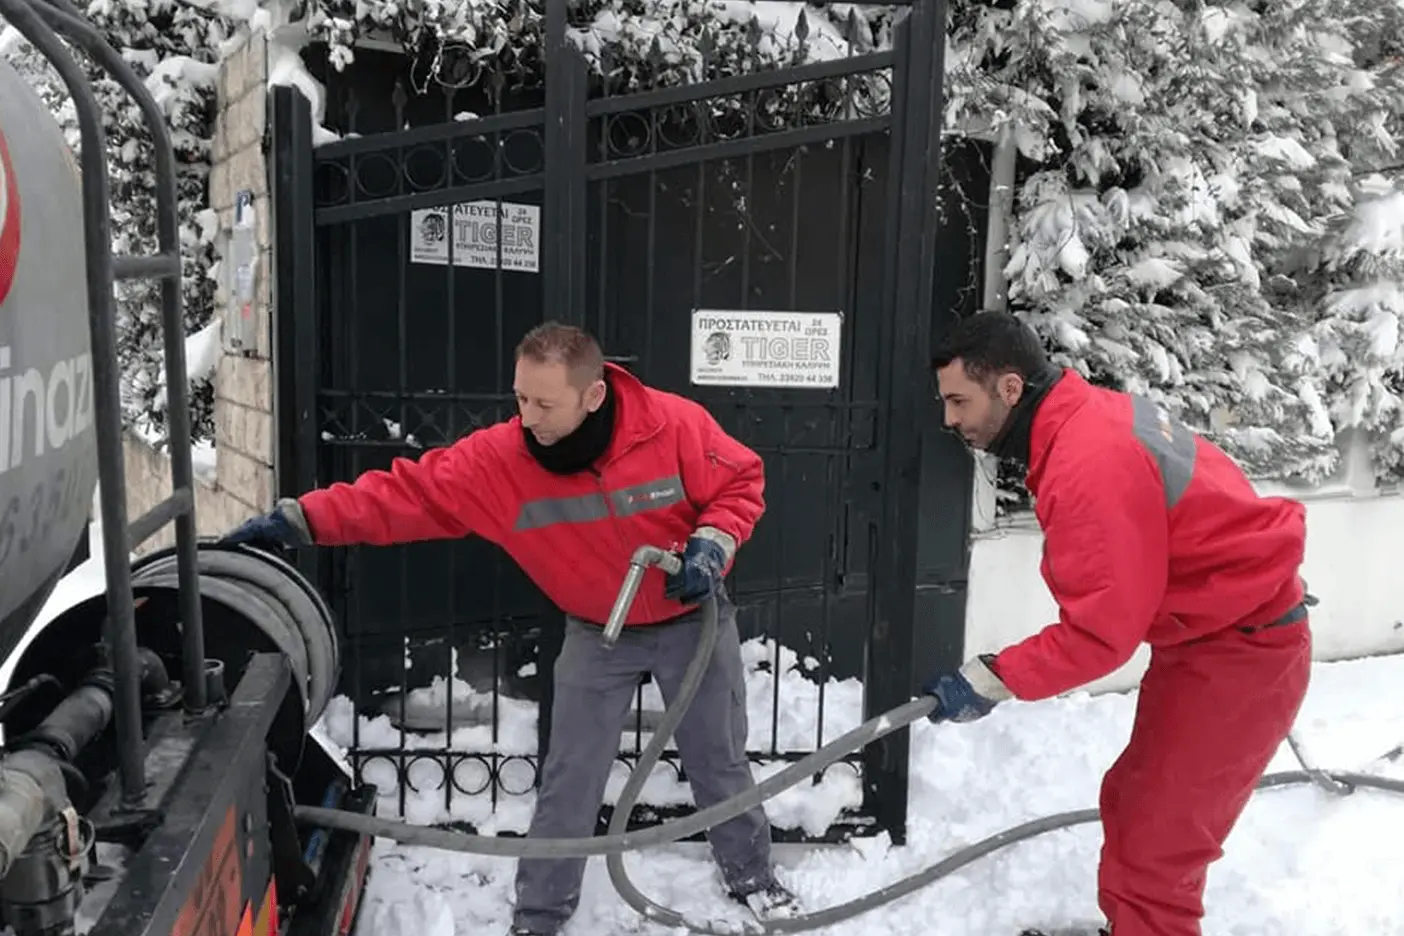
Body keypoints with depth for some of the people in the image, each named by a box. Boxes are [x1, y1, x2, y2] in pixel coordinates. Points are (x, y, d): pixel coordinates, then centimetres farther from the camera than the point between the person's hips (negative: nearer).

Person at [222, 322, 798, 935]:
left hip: (694, 621, -1)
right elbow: (407, 492, -22)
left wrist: (712, 544, -28)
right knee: (568, 780, 6)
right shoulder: (496, 460, -22)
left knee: (720, 762, 15)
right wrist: (305, 518, -32)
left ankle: (751, 877, 41)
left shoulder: (676, 425, -27)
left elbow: (741, 483, -13)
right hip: (598, 635, 1)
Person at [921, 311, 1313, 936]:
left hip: (1238, 655, -10)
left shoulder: (1090, 465, -30)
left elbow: (1100, 631, -29)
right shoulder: (1090, 416, 0)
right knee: (1132, 805, 20)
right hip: (1219, 631, 10)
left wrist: (992, 680, -23)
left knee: (1154, 845, -3)